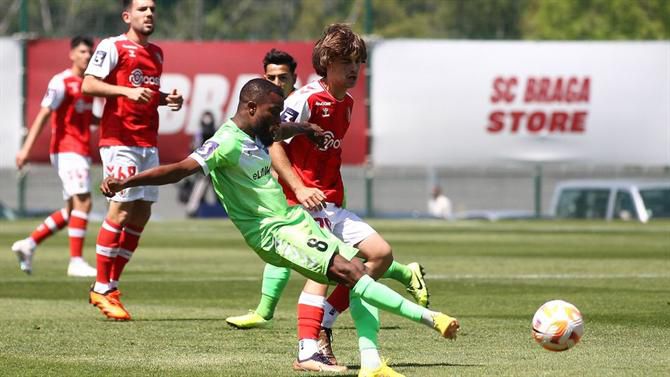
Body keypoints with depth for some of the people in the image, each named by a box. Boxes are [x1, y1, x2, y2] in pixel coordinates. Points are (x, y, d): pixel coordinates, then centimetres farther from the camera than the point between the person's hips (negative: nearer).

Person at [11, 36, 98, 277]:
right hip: (67, 151, -9)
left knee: (71, 210, 9)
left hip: (82, 153, 9)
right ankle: (76, 262, -14)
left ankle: (29, 244, 18)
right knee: (83, 202, -15)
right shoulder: (61, 82, -9)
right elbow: (43, 115, -15)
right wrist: (26, 148, -22)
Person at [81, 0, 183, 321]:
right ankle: (101, 289, -6)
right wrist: (127, 90, -24)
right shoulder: (112, 47, -4)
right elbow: (88, 84, -13)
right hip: (120, 140, -8)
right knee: (121, 210, -13)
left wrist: (167, 99, 9)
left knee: (141, 214, 5)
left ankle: (111, 286, 14)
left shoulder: (156, 53, 19)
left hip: (148, 143, 8)